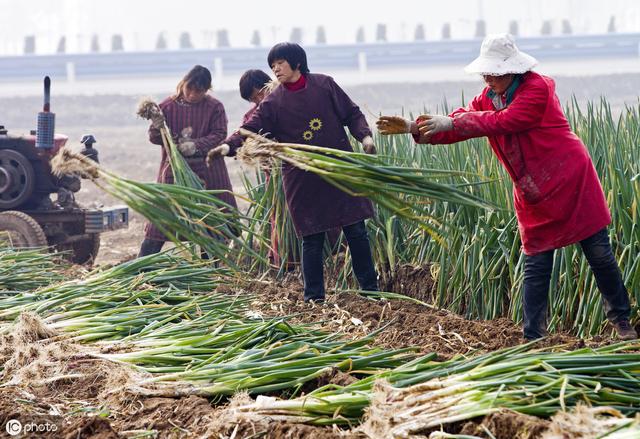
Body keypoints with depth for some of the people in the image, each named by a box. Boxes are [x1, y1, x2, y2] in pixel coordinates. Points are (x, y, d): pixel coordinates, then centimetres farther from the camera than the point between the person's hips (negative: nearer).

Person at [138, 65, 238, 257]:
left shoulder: (215, 107, 0)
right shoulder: (168, 106, 0)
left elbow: (219, 135, -7)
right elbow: (154, 137, 2)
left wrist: (196, 145, -22)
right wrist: (157, 128, -22)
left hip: (207, 173, 1)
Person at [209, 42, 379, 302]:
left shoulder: (324, 85, 3)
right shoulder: (273, 103, 2)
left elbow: (352, 114, 8)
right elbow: (251, 129, -8)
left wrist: (364, 136, -9)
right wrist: (229, 146, -25)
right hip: (302, 180, 0)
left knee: (356, 231, 3)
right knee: (312, 239, 1)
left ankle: (370, 289, 14)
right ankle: (314, 298, 10)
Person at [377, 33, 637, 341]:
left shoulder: (537, 88, -17)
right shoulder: (488, 98, 5)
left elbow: (504, 121, -28)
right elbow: (456, 126, 0)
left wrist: (453, 122, -30)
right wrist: (414, 128, -15)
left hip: (571, 182, -6)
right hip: (533, 197, 6)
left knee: (599, 255, 4)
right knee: (535, 267, 3)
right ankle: (533, 337, 5)